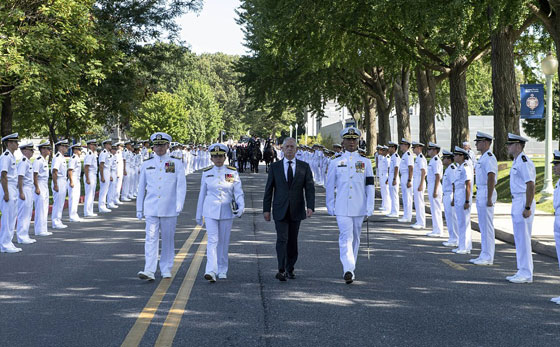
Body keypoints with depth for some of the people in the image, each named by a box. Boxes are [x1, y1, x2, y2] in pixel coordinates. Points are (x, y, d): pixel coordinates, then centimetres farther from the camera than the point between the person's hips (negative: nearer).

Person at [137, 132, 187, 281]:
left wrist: (179, 204, -15)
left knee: (168, 239, 7)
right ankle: (149, 271, -16)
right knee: (151, 238, -9)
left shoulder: (176, 164, 3)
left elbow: (181, 185, -3)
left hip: (169, 209, -1)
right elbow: (141, 187, 13)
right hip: (151, 208, 1)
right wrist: (139, 208, 12)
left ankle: (166, 270, 19)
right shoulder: (146, 165, 9)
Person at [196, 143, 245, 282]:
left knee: (224, 242, 9)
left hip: (226, 212, 1)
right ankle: (211, 271, -22)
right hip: (210, 212, -1)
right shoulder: (206, 173, 3)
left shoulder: (232, 172, 1)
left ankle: (222, 271, 22)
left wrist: (241, 207, -22)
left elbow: (238, 192, -3)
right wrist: (199, 215, 13)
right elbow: (202, 194, 10)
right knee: (212, 240, -12)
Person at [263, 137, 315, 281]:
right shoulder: (274, 167, 4)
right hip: (280, 210, -1)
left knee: (292, 241, 9)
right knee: (282, 239, -12)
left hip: (296, 210, 1)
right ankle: (281, 270, -14)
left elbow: (309, 188, -1)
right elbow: (269, 189, 5)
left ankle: (290, 269, 22)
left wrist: (310, 207, -14)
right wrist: (266, 209, 0)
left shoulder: (304, 167, 4)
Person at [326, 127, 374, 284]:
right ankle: (348, 270, -24)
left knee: (355, 238, 11)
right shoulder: (336, 163, 4)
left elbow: (370, 186, 4)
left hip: (359, 208, 2)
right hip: (342, 208, -2)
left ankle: (349, 269, 25)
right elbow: (330, 186, 9)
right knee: (346, 237, -14)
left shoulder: (366, 162, 6)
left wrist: (370, 208, -3)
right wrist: (330, 206, 9)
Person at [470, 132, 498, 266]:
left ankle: (488, 257, -3)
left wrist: (489, 198, -25)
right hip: (480, 194, 11)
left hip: (486, 194, -11)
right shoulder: (483, 157, 17)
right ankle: (484, 255, 19)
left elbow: (491, 178, -23)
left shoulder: (489, 158, -16)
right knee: (483, 226, 13)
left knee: (487, 226, -7)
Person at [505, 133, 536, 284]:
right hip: (517, 202, 11)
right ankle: (522, 271, 19)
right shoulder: (517, 162, 16)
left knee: (523, 238, -7)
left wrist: (527, 208, -23)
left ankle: (526, 274, -3)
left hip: (524, 203, -11)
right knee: (519, 239, 13)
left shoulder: (524, 162, -16)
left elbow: (531, 186, -21)